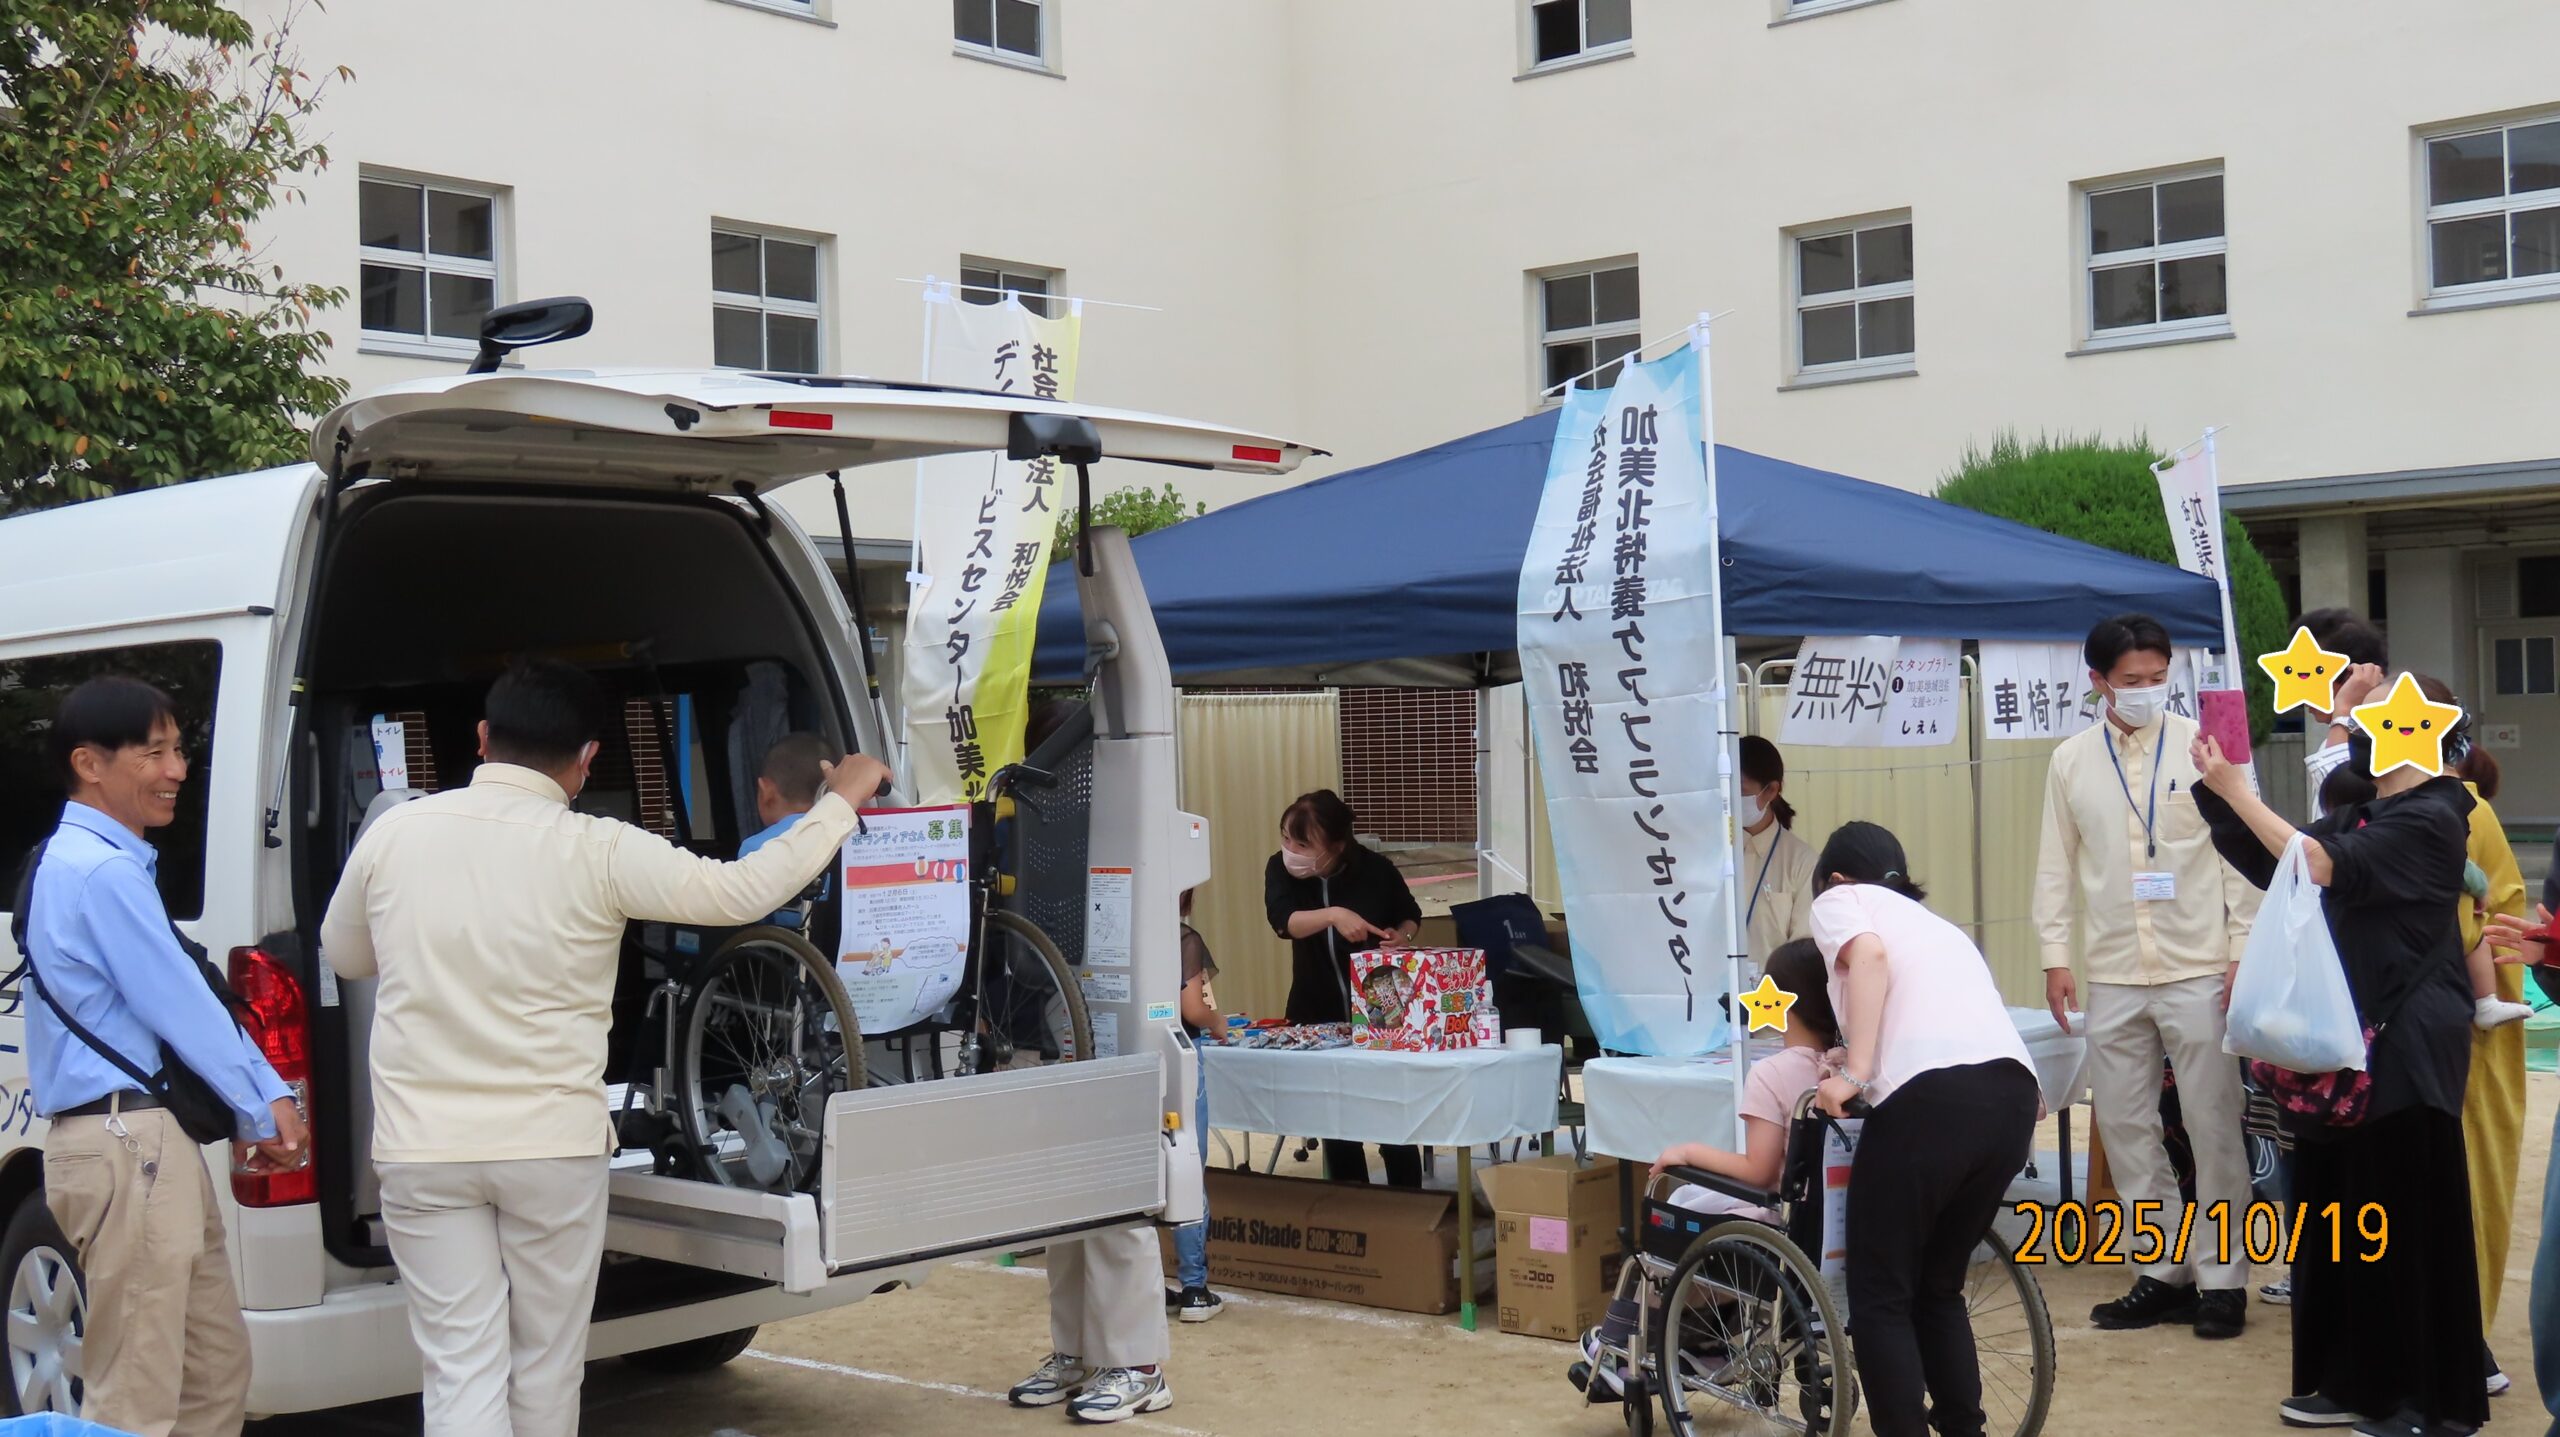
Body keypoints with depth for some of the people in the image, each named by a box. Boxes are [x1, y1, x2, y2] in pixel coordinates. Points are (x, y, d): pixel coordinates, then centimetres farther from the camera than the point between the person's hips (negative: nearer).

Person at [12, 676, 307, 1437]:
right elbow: (180, 1007, -15)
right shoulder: (105, 871, -15)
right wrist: (261, 1111, -3)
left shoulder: (106, 861, 17)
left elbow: (194, 996, 13)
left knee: (217, 1366, 18)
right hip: (126, 1145, -10)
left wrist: (269, 1094, 5)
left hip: (154, 1143, 10)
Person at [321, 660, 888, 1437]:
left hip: (422, 1147, 2)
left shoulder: (392, 834, 0)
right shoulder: (596, 851, -10)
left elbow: (343, 954, 15)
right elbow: (743, 891, -8)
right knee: (547, 1363, 15)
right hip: (554, 1145, -2)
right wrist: (841, 800, 4)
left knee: (461, 1370, 3)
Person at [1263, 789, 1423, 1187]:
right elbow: (1284, 920, -30)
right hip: (1318, 1012, 2)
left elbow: (1411, 914, 5)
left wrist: (1401, 936, -18)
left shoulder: (1376, 870, -14)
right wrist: (1334, 914, -46)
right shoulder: (1281, 869, -10)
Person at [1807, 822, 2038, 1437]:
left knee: (1880, 1297, 4)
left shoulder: (1838, 900, 17)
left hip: (1932, 1094, -7)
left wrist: (1854, 1073, -10)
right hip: (2013, 1093, 7)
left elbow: (1870, 954, -5)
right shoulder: (1937, 924, 36)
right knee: (1938, 1287, 21)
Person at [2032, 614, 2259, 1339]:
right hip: (2113, 976, 3)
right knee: (2126, 1129, 7)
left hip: (2198, 970, -3)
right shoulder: (2072, 760, 6)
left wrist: (2244, 951, -6)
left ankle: (2223, 1276, 12)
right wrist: (2055, 956, 3)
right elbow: (2056, 864, 9)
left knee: (2214, 1128, 1)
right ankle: (2166, 1271, 19)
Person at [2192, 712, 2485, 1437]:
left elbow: (2323, 867, -26)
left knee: (2406, 1222, -2)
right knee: (2341, 1210, 11)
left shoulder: (2429, 819, -14)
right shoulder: (2358, 817, 13)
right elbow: (2268, 864, 10)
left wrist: (2236, 791, -24)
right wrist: (2218, 791, -2)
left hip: (2407, 1048, -9)